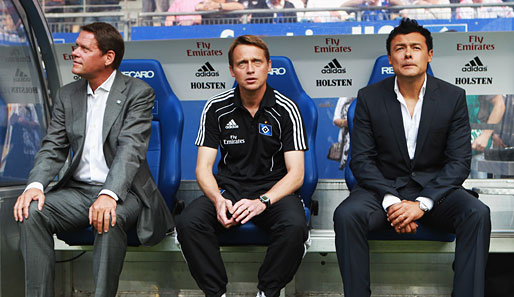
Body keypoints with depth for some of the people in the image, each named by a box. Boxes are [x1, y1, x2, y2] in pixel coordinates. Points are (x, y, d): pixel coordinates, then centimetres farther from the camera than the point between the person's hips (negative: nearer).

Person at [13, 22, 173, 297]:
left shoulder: (138, 93, -4)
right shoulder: (67, 95, 13)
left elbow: (131, 149, -17)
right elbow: (53, 147, 7)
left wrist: (109, 195, -33)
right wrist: (35, 184, -14)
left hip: (122, 191, -4)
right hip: (78, 190, 5)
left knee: (109, 219, -36)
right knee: (31, 212, -22)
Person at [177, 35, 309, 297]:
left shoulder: (286, 110, -4)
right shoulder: (216, 108, 1)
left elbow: (295, 174, -9)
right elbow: (203, 167, 0)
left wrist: (262, 202, -26)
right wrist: (219, 200, -22)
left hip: (274, 189, -1)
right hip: (228, 189, 2)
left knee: (295, 226, -34)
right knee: (188, 222, -28)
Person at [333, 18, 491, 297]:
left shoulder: (453, 97, -1)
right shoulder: (369, 97, -1)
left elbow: (459, 161, -5)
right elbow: (361, 159, -4)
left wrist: (422, 204, -19)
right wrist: (390, 201, -20)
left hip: (434, 187, 1)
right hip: (383, 187, 0)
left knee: (477, 214, -28)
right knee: (346, 215, -30)